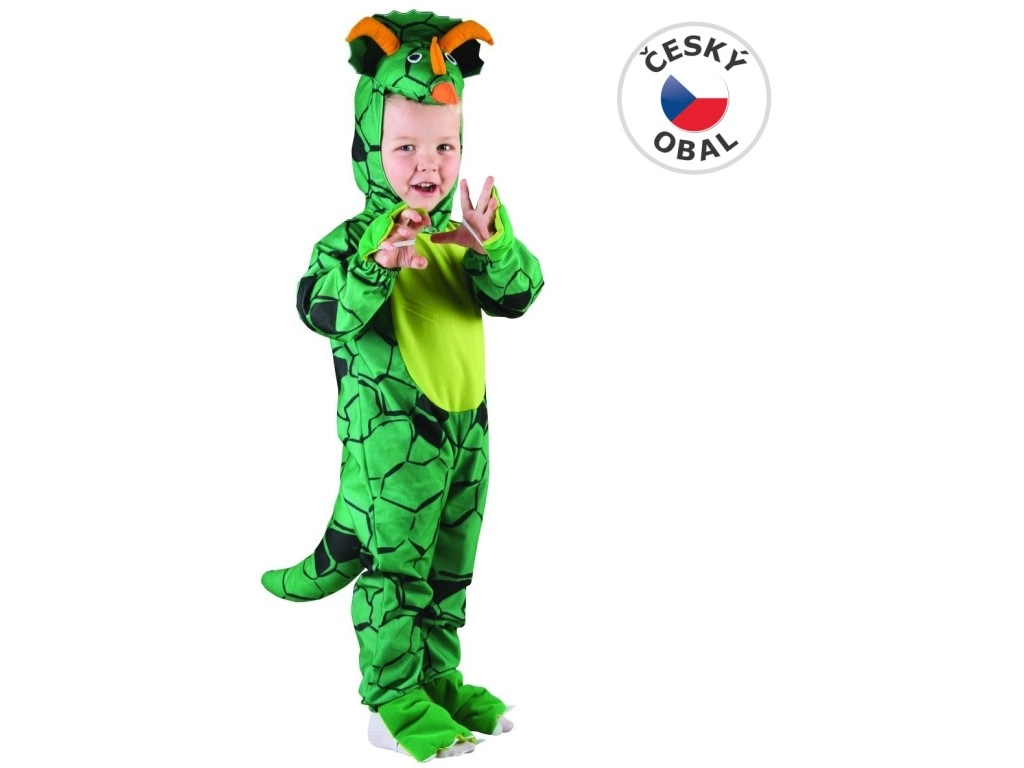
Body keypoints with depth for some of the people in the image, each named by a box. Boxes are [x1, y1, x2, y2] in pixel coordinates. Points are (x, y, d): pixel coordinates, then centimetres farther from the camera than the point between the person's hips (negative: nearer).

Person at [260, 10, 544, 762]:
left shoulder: (462, 238, 5)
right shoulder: (352, 241, -11)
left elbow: (519, 292, -9)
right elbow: (323, 313, -24)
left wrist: (492, 247, -28)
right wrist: (377, 265, -39)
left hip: (465, 429, 6)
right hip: (390, 437, -6)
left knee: (450, 571, 16)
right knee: (394, 569, 1)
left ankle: (440, 678, 31)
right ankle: (396, 700, 13)